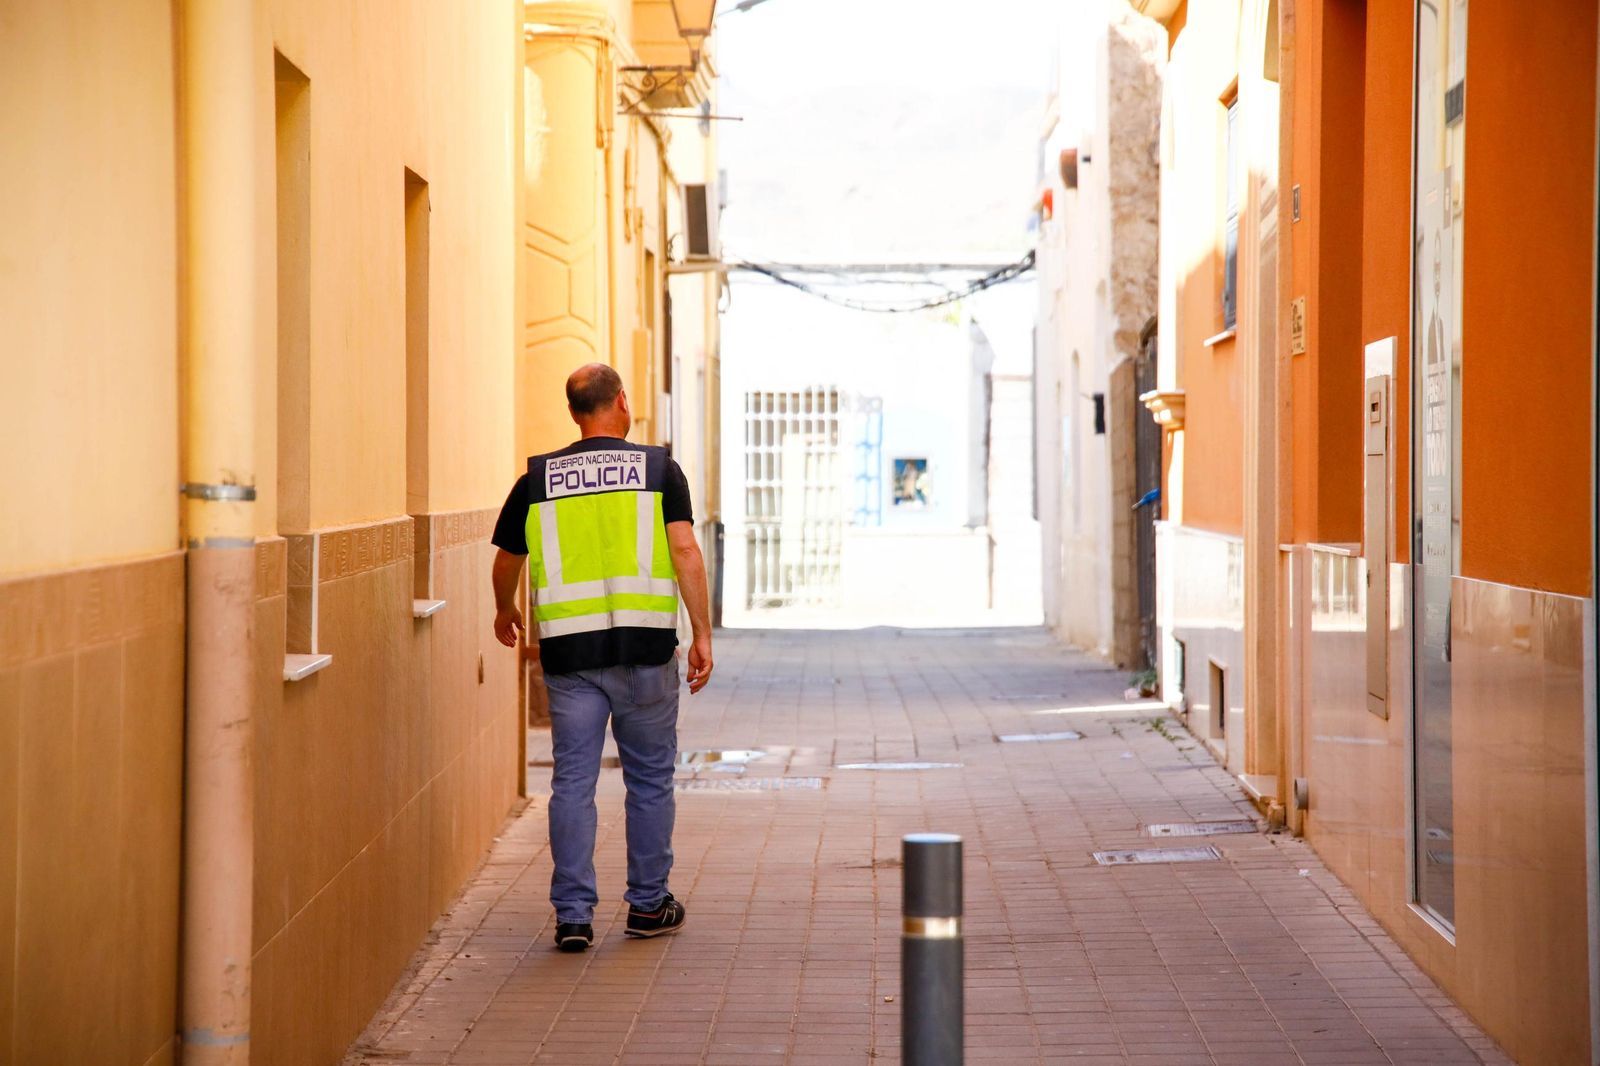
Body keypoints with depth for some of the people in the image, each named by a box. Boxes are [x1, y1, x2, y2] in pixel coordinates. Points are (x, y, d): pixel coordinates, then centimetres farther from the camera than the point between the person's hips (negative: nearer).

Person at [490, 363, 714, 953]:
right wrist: (702, 634, -3)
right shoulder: (658, 468, 2)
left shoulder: (538, 478, 7)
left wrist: (505, 615, 35)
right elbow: (685, 552, -7)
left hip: (568, 649, 1)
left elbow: (506, 561, 16)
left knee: (573, 781, 5)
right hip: (645, 646, -1)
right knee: (649, 778, 11)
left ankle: (573, 914, 2)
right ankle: (648, 904, 19)